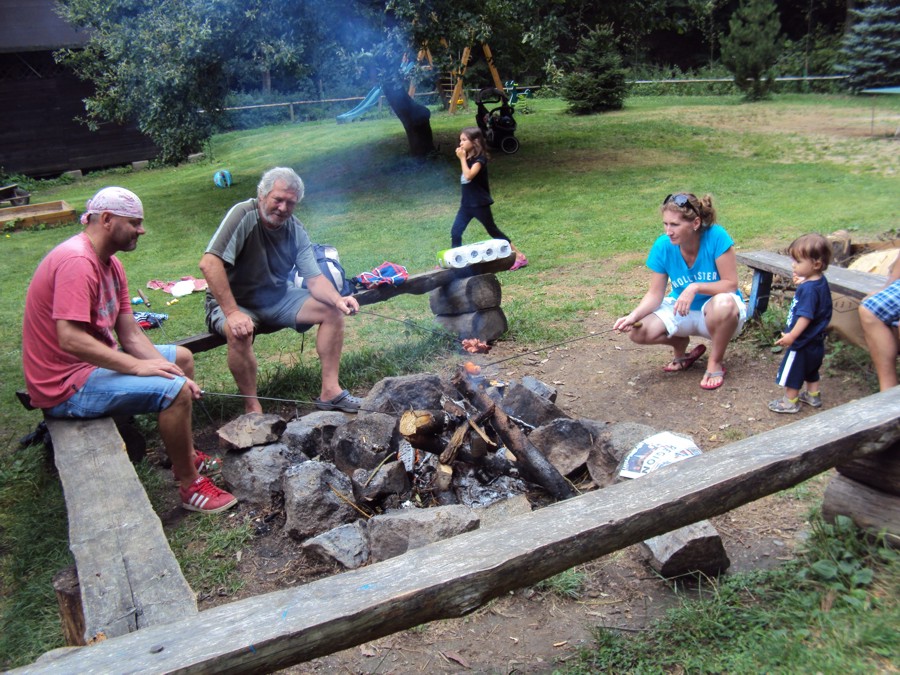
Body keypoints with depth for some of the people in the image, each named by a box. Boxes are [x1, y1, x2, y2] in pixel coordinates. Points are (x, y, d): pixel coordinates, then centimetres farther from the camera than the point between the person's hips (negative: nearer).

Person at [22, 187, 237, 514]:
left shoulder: (110, 263, 9)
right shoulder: (77, 262, -23)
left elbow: (131, 335, 5)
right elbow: (70, 340, -31)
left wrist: (173, 371, -8)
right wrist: (139, 367, -26)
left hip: (95, 361, 11)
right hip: (66, 385, -11)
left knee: (182, 357, 17)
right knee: (175, 391, -23)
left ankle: (186, 453, 26)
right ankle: (190, 485, -6)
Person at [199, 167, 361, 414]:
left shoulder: (295, 230, -5)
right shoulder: (243, 215, -23)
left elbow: (315, 278, -7)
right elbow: (209, 263, -31)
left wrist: (337, 299, -29)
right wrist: (232, 313, -36)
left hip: (277, 298, 6)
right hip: (231, 301, -5)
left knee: (332, 311, -10)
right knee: (239, 332, -37)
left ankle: (330, 391, -6)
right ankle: (253, 409, -19)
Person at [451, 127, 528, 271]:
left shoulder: (479, 159, -16)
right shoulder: (468, 157, 8)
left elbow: (469, 175, -32)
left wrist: (462, 158, -24)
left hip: (480, 204, -8)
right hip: (467, 203, 8)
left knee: (493, 231, 1)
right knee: (455, 232, 3)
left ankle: (519, 256, 11)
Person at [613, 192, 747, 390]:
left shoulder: (716, 237, -24)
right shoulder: (663, 246, -15)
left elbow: (731, 284, -21)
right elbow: (655, 295, -10)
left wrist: (695, 287, -35)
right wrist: (633, 316, -27)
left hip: (718, 314, -3)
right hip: (681, 311, 3)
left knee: (723, 303, -40)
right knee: (638, 332, -21)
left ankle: (716, 362, -10)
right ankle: (681, 345, 13)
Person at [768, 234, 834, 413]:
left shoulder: (808, 289, -28)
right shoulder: (821, 281, 0)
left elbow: (806, 316, -29)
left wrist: (792, 336, -26)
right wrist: (801, 283, 7)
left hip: (802, 341, -10)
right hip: (815, 340, 10)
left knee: (792, 370, 7)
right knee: (810, 370, 26)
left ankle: (790, 402, 19)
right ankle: (813, 396, 40)